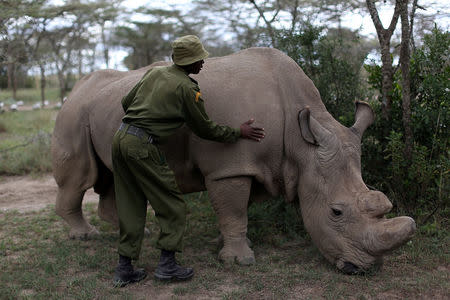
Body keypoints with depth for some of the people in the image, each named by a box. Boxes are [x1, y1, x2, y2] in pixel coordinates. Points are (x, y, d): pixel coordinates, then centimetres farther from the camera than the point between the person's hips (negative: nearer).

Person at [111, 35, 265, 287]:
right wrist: (238, 133, 12)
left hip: (121, 137, 8)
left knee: (131, 207, 13)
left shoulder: (155, 72, 15)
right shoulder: (187, 88, -6)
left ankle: (125, 269, 17)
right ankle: (167, 264, 8)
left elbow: (126, 102, 21)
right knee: (173, 206, 5)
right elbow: (205, 129, 1)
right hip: (143, 147, -8)